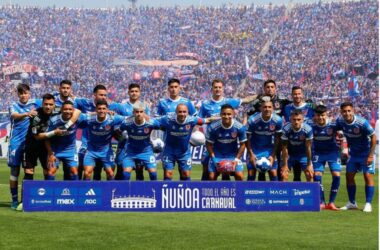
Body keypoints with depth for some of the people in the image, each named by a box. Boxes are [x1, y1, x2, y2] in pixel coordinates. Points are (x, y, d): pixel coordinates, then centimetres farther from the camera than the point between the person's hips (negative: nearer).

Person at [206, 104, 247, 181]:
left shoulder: (239, 127, -21)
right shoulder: (213, 127, -22)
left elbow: (242, 144, -7)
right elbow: (209, 144, -8)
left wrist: (237, 159, -12)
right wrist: (214, 159, -14)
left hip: (233, 154, 0)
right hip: (217, 154, 0)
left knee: (239, 176, -11)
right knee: (212, 176, -7)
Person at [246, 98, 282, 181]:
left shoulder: (278, 120, -15)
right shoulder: (253, 120, -21)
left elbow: (277, 139, -3)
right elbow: (247, 138, -10)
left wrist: (273, 155, -7)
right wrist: (251, 154, -13)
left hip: (269, 149, 2)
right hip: (254, 149, -2)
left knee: (273, 173, -3)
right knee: (251, 174, -5)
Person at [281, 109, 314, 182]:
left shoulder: (308, 129, -25)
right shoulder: (286, 129, -26)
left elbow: (308, 148, -17)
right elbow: (284, 148, -20)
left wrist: (309, 164, -14)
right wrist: (285, 165, -19)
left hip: (303, 154, 1)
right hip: (290, 154, 0)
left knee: (310, 175, -8)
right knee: (284, 175, -11)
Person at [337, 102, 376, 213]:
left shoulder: (362, 122, -27)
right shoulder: (340, 121, -12)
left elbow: (373, 137, -18)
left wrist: (371, 155, -20)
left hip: (366, 152, -5)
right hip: (353, 153, 5)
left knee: (368, 176, -10)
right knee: (349, 175, 5)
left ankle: (368, 204, -6)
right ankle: (352, 203, 16)